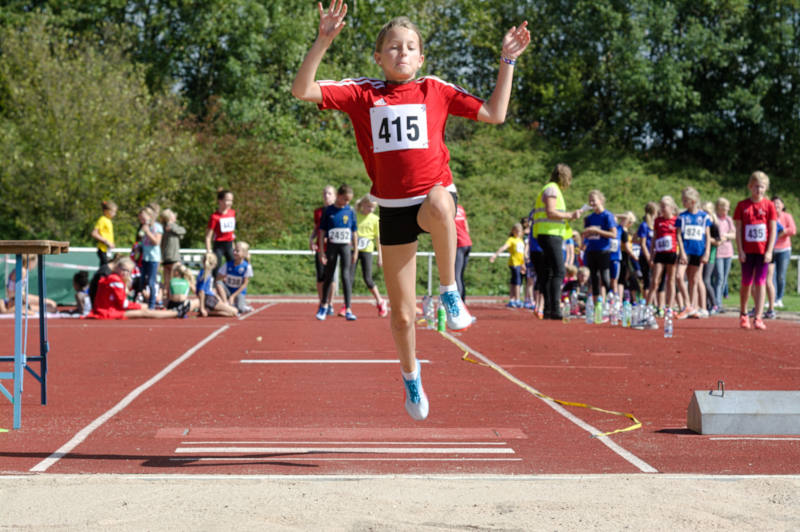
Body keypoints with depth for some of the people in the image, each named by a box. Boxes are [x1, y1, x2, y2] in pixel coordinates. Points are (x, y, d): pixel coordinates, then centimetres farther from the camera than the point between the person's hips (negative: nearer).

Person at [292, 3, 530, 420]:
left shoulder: (435, 91, 5)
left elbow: (495, 114, 6)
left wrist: (507, 62, 2)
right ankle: (410, 378, 34)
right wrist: (323, 42, -17)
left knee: (438, 205, -43)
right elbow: (302, 91, -7)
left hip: (433, 194, -1)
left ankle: (449, 293, -23)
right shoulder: (361, 94, 3)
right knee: (402, 314, 4)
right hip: (393, 209, 1)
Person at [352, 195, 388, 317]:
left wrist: (380, 256, 5)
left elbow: (378, 238, 7)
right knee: (350, 277, -4)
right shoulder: (355, 216, 4)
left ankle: (380, 302, 15)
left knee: (367, 279, -3)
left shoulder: (375, 219, 4)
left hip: (367, 250, -1)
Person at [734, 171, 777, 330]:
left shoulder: (769, 205, 0)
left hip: (763, 251, -1)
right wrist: (740, 251, -5)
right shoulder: (742, 205, 1)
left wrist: (769, 251, -8)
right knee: (746, 283, 8)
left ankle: (758, 318, -5)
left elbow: (773, 230, -1)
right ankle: (743, 314, 26)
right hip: (747, 250, 1)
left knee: (760, 283, -3)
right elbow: (738, 230, 2)